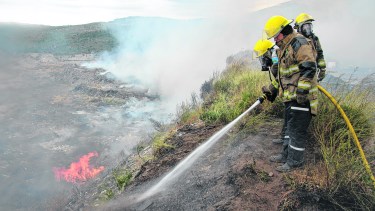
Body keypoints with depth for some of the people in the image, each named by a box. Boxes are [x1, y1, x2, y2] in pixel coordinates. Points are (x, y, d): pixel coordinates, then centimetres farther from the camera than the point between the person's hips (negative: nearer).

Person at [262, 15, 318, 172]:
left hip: (301, 97, -10)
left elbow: (309, 67, -22)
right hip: (290, 96, 10)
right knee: (290, 127, 18)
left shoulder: (299, 43, -12)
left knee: (297, 129, -1)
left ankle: (295, 161, 11)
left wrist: (302, 90, -26)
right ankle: (286, 155, 31)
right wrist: (273, 89, 25)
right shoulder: (284, 48, 20)